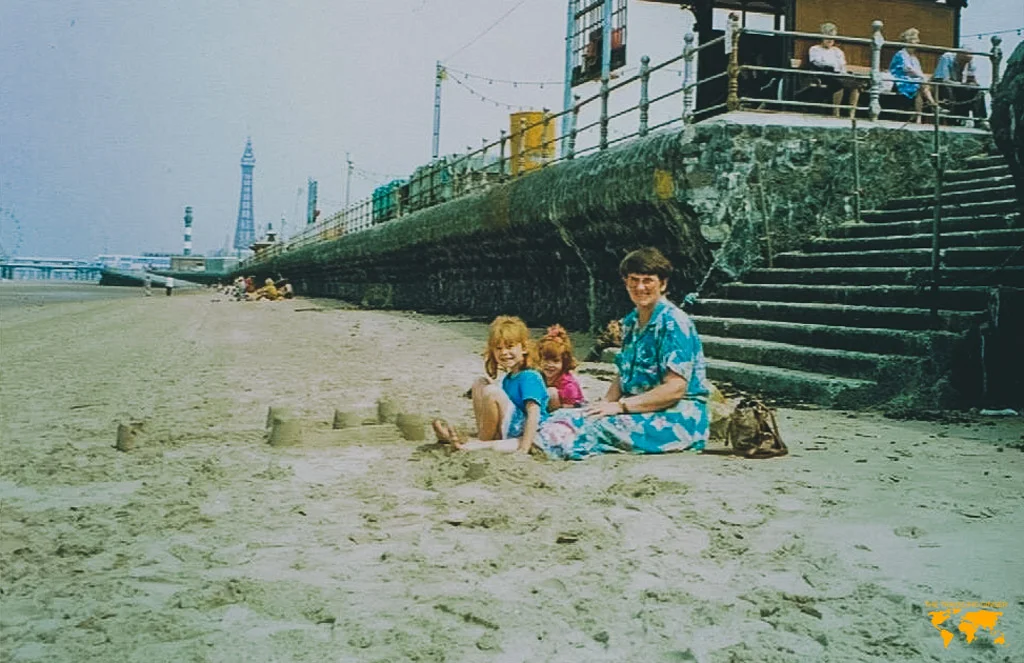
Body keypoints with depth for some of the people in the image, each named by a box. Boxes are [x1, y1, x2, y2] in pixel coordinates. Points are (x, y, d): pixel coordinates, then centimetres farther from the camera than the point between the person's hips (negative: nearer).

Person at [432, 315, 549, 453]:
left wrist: (524, 448, -31)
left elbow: (534, 413, -25)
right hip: (507, 433, 10)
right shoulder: (508, 378, 16)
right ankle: (483, 435, -1)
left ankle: (482, 444, -17)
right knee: (479, 384, 13)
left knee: (492, 392, -29)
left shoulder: (529, 378, -13)